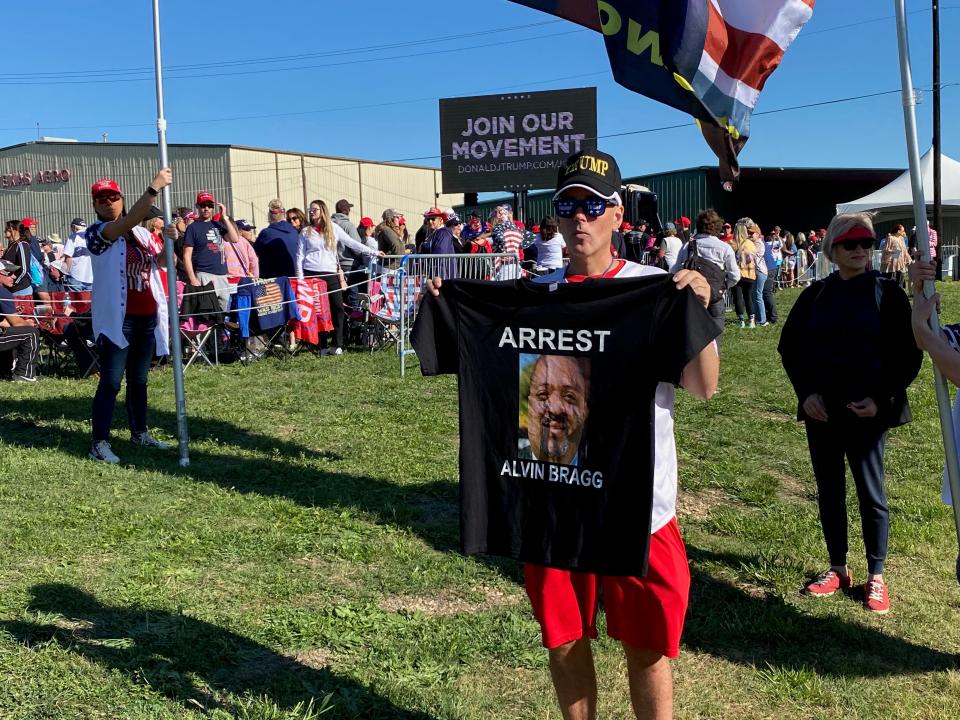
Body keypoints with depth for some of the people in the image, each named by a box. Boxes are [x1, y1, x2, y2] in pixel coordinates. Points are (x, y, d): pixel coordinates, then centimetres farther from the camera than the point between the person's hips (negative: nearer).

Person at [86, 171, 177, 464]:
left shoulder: (142, 232, 14)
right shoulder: (96, 232, -7)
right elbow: (127, 223, -25)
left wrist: (169, 243, -11)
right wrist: (153, 188, -33)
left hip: (148, 316, 6)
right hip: (117, 318, -6)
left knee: (139, 380, 16)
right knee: (111, 382, -8)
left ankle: (140, 433, 27)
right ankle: (100, 444, -6)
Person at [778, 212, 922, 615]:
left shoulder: (887, 294, -2)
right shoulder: (815, 295, 5)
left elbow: (909, 355, -3)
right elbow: (789, 346, 9)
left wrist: (882, 399, -13)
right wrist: (806, 392, -3)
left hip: (867, 411, -3)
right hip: (821, 411, 3)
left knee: (871, 494, 4)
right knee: (829, 492, 11)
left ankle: (876, 577, 18)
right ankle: (838, 569, 25)